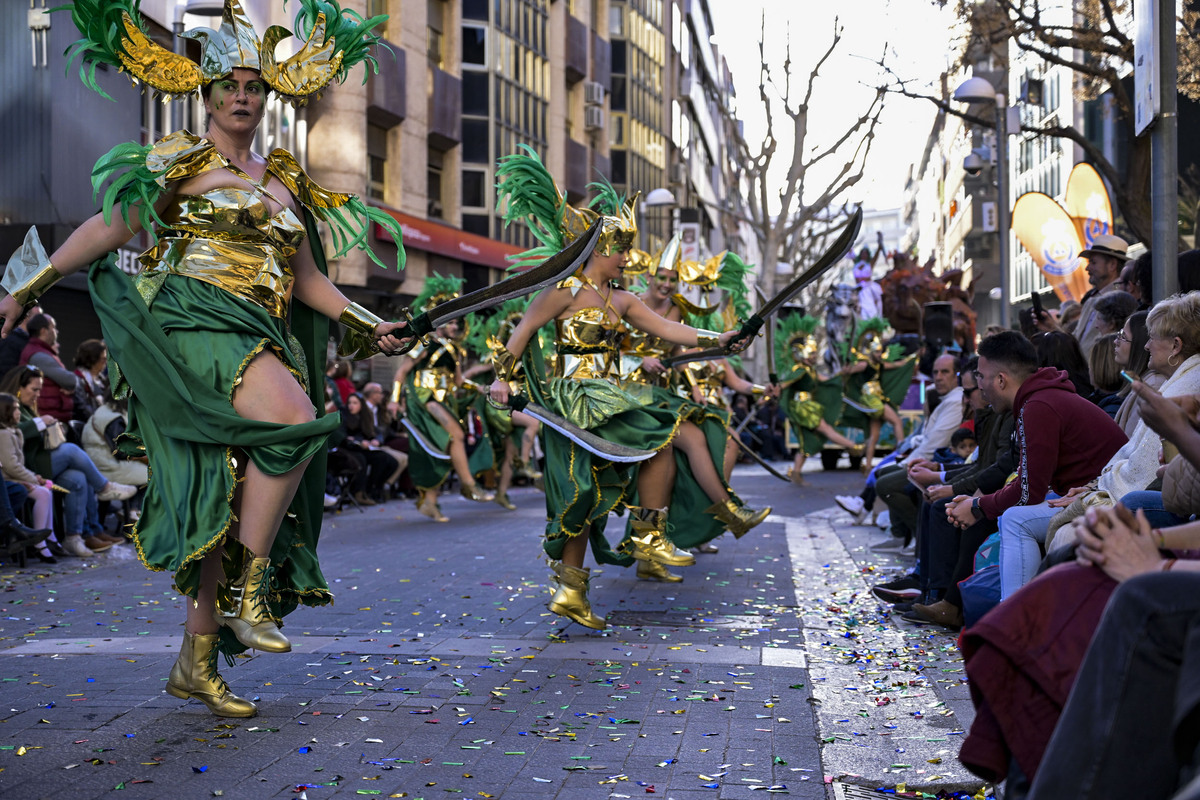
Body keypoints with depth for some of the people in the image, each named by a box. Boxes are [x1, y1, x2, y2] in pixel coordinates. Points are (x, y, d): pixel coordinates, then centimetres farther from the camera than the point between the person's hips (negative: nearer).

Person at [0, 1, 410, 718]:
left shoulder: (283, 178, 21)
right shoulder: (182, 161, 5)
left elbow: (307, 278, 24)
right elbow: (108, 230, 4)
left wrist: (366, 325, 13)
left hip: (262, 340, 6)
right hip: (195, 321, -6)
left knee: (236, 497, 0)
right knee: (294, 418, -31)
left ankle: (197, 661, 7)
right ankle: (248, 590, -21)